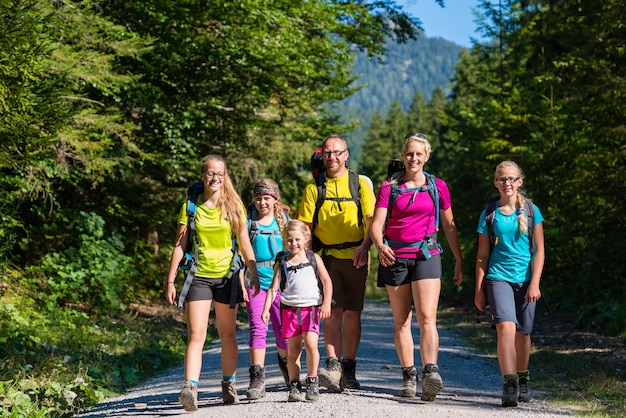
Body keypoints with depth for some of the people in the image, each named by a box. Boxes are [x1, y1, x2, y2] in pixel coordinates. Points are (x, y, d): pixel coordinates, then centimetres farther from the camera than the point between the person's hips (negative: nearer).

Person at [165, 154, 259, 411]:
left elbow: (245, 244, 8)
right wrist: (171, 281, -1)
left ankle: (229, 385, 23)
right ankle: (190, 388, -22)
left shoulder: (233, 206, 6)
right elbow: (179, 246, 3)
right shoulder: (191, 207, 3)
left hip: (227, 276, 1)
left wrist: (254, 275, 3)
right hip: (198, 276, -1)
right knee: (196, 334, -12)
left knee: (227, 334, 10)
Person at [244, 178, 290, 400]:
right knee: (257, 329, -11)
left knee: (284, 331, 5)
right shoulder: (248, 221, 4)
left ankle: (285, 362, 34)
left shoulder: (283, 219, 9)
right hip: (256, 281, -1)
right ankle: (257, 378, -10)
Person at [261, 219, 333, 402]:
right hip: (290, 309, 1)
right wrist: (266, 309, -7)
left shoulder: (314, 259, 6)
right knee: (293, 349, 3)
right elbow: (273, 287, 4)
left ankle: (312, 382, -3)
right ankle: (294, 386, 10)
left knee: (310, 344, -16)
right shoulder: (282, 263, 7)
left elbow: (327, 281, 7)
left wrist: (326, 304, -4)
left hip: (311, 308, -1)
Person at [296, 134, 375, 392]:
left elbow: (372, 220, 1)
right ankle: (333, 366, -19)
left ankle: (348, 371, 14)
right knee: (333, 312, -13)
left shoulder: (361, 183, 6)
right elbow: (305, 226, 7)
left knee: (352, 314, 5)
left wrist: (365, 246, -16)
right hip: (327, 257, 0)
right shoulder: (314, 187, 8)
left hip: (355, 257, 1)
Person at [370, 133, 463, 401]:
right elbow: (377, 223, -4)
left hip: (426, 255, -1)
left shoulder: (438, 186, 8)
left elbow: (449, 225, 14)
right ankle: (408, 377, 12)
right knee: (401, 320, 5)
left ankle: (430, 373, -26)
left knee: (427, 317, -15)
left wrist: (459, 260, 12)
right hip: (395, 256, 1)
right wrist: (380, 247, -24)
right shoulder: (389, 187, 4)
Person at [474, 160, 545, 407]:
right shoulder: (489, 214, 5)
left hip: (525, 280, 1)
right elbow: (482, 255, 8)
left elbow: (539, 251, 3)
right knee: (506, 327, -20)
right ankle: (509, 385, -25)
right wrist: (478, 290, 5)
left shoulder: (531, 211, 5)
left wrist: (535, 283, -7)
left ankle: (522, 381, 29)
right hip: (499, 278, -1)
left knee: (523, 332, 8)